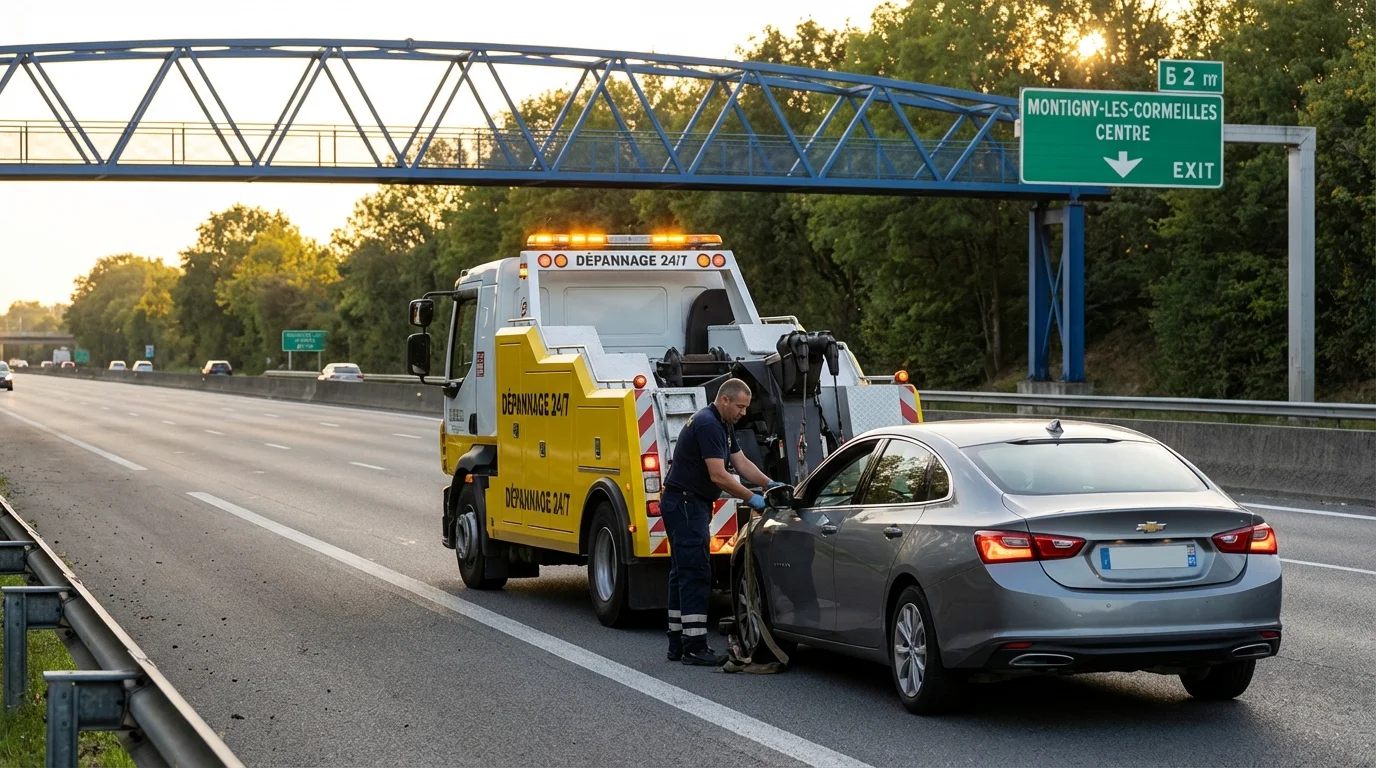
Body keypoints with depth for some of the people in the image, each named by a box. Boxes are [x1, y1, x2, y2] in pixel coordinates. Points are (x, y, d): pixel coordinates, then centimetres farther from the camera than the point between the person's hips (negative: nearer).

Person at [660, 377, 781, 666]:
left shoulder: (724, 426, 14)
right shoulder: (707, 425, -19)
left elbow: (741, 462, 14)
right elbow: (718, 475, -24)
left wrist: (769, 484, 0)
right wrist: (751, 498, -18)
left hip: (691, 505, 11)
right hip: (684, 504, -11)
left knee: (683, 574, 11)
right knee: (696, 573, -12)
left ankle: (678, 644, 15)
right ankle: (694, 647, -13)